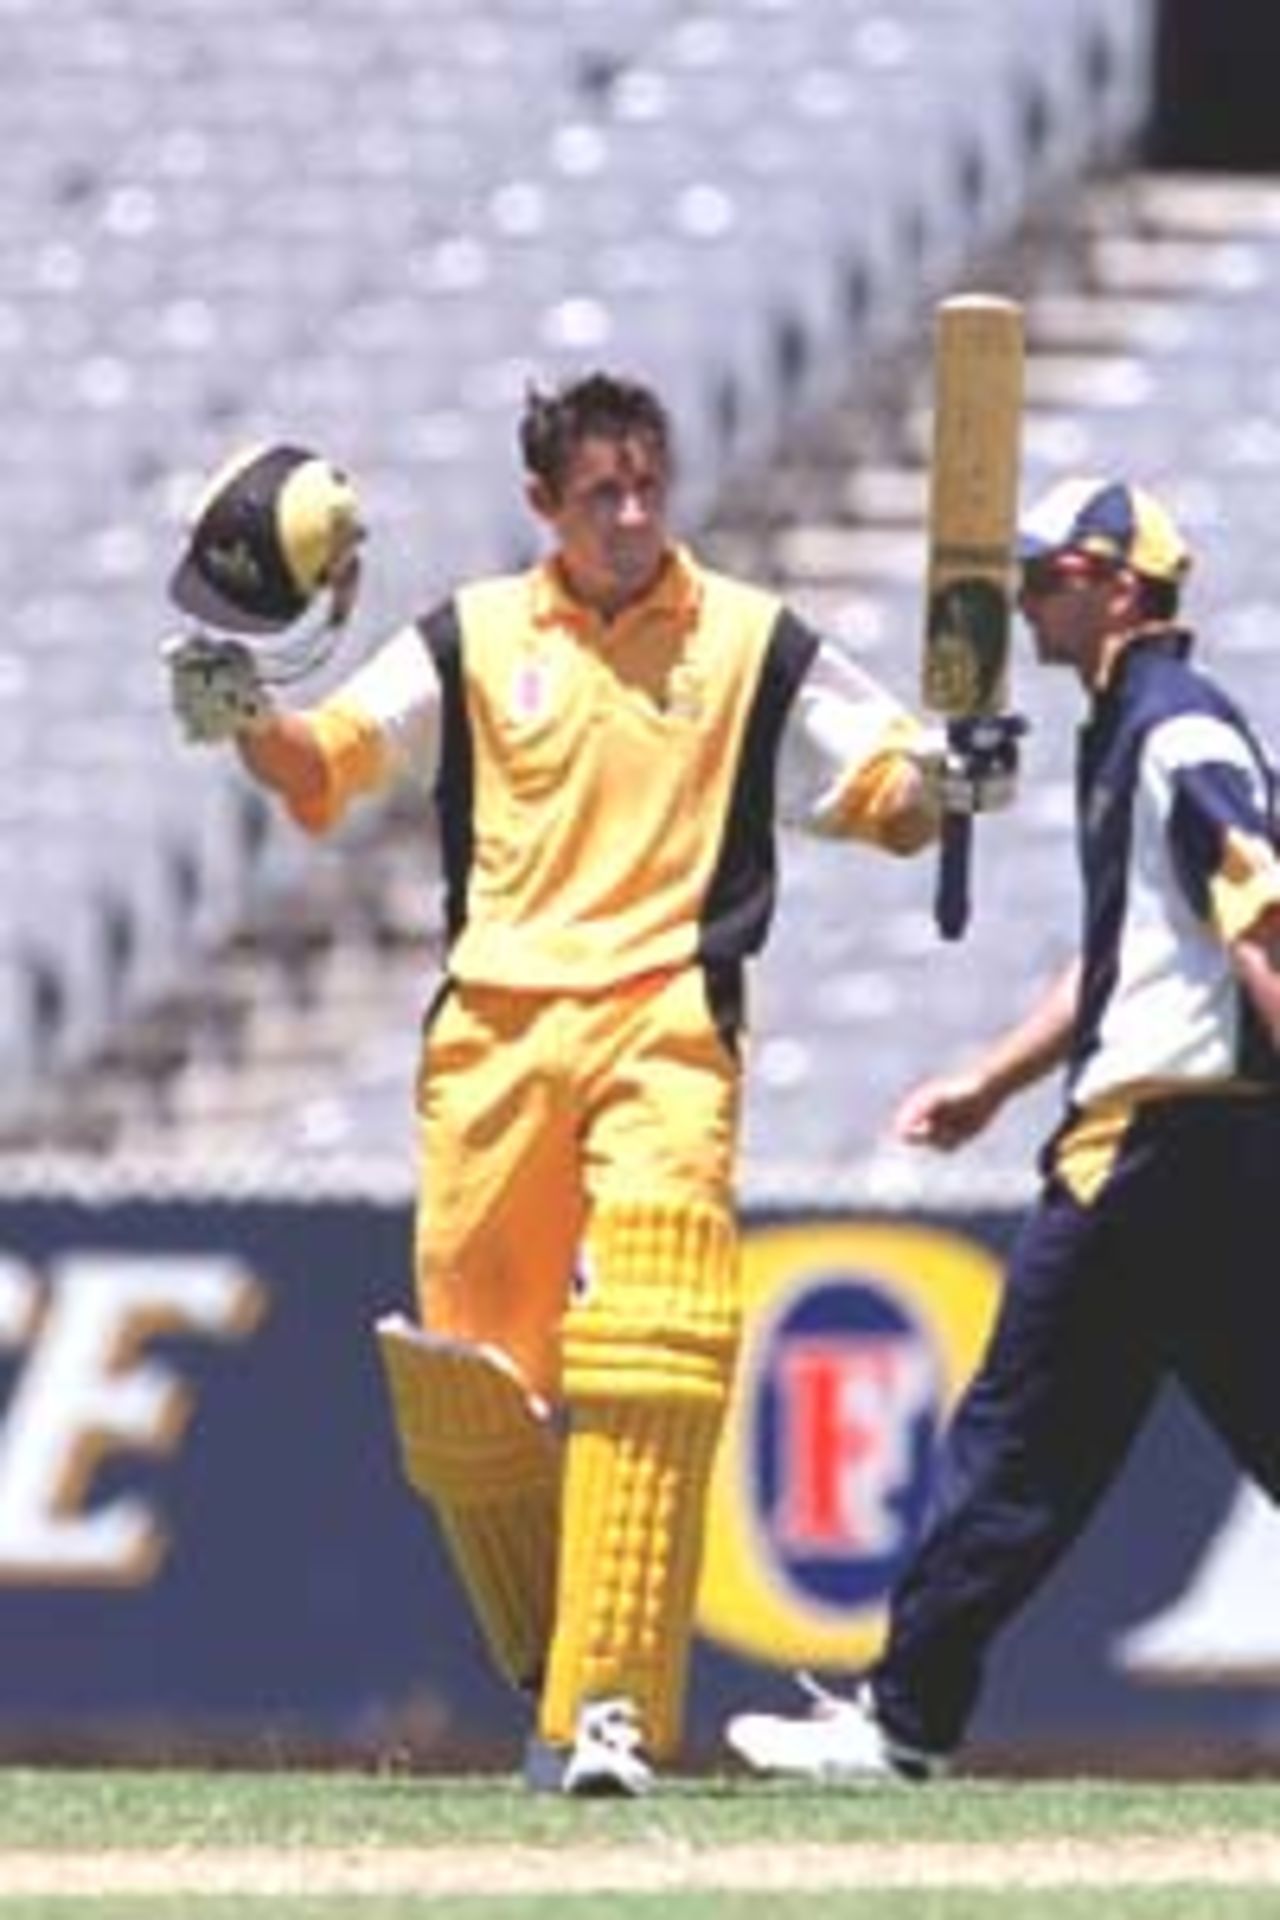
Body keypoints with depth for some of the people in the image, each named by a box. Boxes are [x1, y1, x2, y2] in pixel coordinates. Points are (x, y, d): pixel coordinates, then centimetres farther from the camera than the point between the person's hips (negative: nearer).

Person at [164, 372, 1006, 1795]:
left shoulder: (754, 645, 8)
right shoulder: (470, 643, 11)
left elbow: (886, 804, 8)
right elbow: (323, 770, 5)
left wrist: (940, 784, -15)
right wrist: (244, 720, -16)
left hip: (665, 1024, -2)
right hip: (493, 1034, 2)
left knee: (646, 1354, -19)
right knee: (468, 1384, 2)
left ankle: (613, 1707, -22)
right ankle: (557, 1673, 22)